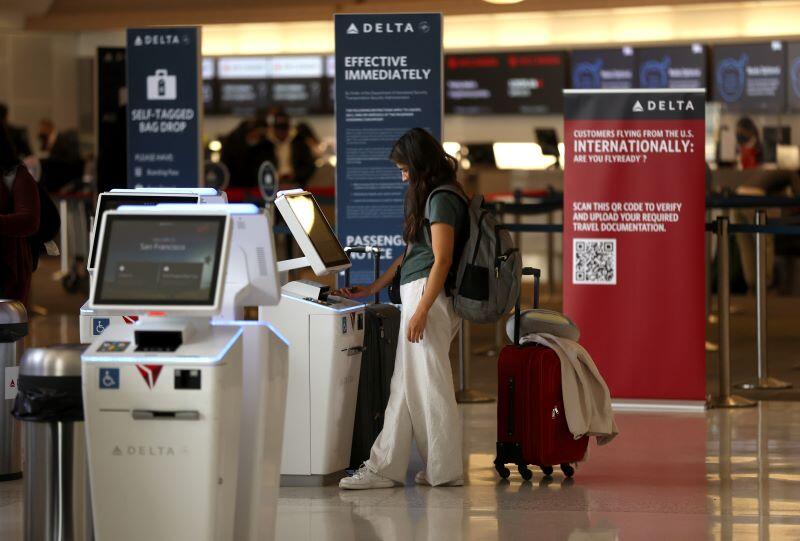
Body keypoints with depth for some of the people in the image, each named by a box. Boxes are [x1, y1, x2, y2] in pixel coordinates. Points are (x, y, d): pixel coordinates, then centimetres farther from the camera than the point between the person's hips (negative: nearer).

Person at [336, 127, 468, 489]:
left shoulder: (442, 200, -11)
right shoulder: (430, 197, 20)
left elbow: (442, 260, -17)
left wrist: (421, 311, -21)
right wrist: (372, 289, 27)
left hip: (428, 295, -10)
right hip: (417, 295, 10)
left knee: (429, 384, -6)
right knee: (405, 386, 8)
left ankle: (445, 472, -1)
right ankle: (383, 467, 8)